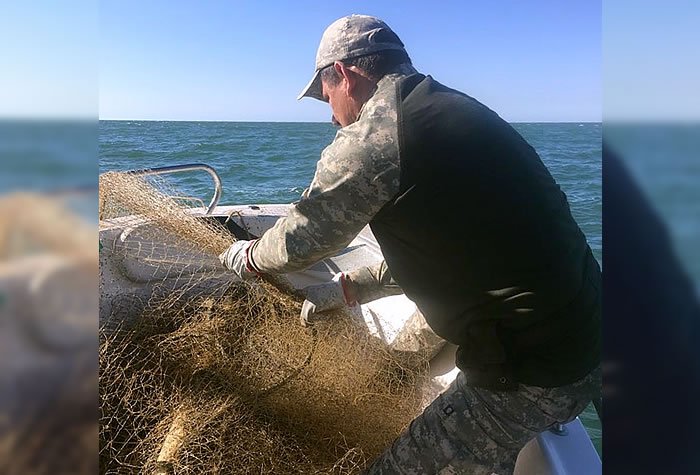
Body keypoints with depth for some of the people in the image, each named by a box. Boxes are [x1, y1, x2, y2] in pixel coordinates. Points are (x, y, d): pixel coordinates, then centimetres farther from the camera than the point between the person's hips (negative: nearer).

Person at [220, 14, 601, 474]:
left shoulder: (375, 134, -18)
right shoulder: (452, 108, 12)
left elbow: (301, 238, -5)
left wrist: (247, 257, 17)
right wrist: (348, 288, 22)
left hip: (532, 371, -9)